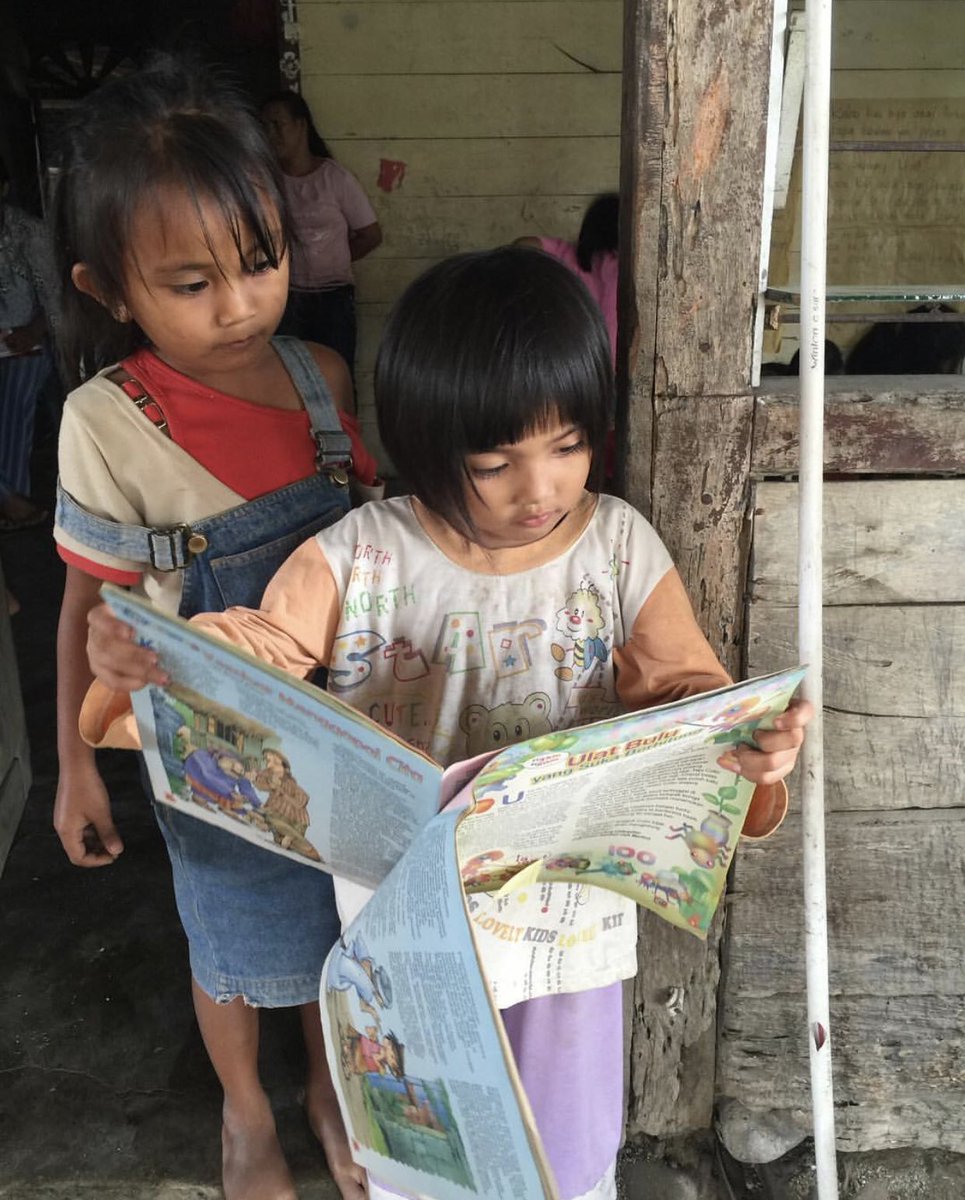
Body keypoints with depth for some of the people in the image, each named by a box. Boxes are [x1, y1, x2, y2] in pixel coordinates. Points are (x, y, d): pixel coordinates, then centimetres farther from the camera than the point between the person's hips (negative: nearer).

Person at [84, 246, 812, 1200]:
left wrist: (748, 746, -34)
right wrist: (142, 661, -37)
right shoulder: (358, 557, -18)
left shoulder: (622, 549, -15)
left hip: (567, 918, 1)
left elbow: (683, 692, -12)